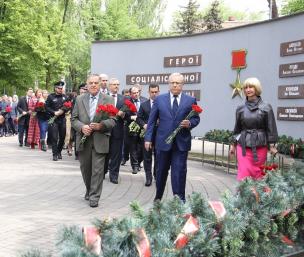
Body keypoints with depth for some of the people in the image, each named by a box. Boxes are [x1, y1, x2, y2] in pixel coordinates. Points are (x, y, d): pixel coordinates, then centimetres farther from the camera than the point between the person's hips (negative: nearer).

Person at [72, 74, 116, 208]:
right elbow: (74, 119, 6)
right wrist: (82, 127, -13)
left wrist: (101, 125, -21)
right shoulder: (79, 99, 9)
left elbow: (113, 120, -3)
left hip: (100, 140, -3)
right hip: (83, 140, 3)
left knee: (97, 170, -4)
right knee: (85, 169, 14)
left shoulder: (108, 100, 1)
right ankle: (89, 191, 34)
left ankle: (94, 197, 4)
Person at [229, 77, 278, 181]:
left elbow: (271, 128, -1)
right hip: (243, 146, 1)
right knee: (243, 173, -7)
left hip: (260, 146, -1)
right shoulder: (240, 108, 5)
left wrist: (272, 145, -4)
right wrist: (233, 145, 15)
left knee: (257, 173, 6)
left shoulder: (266, 108, -2)